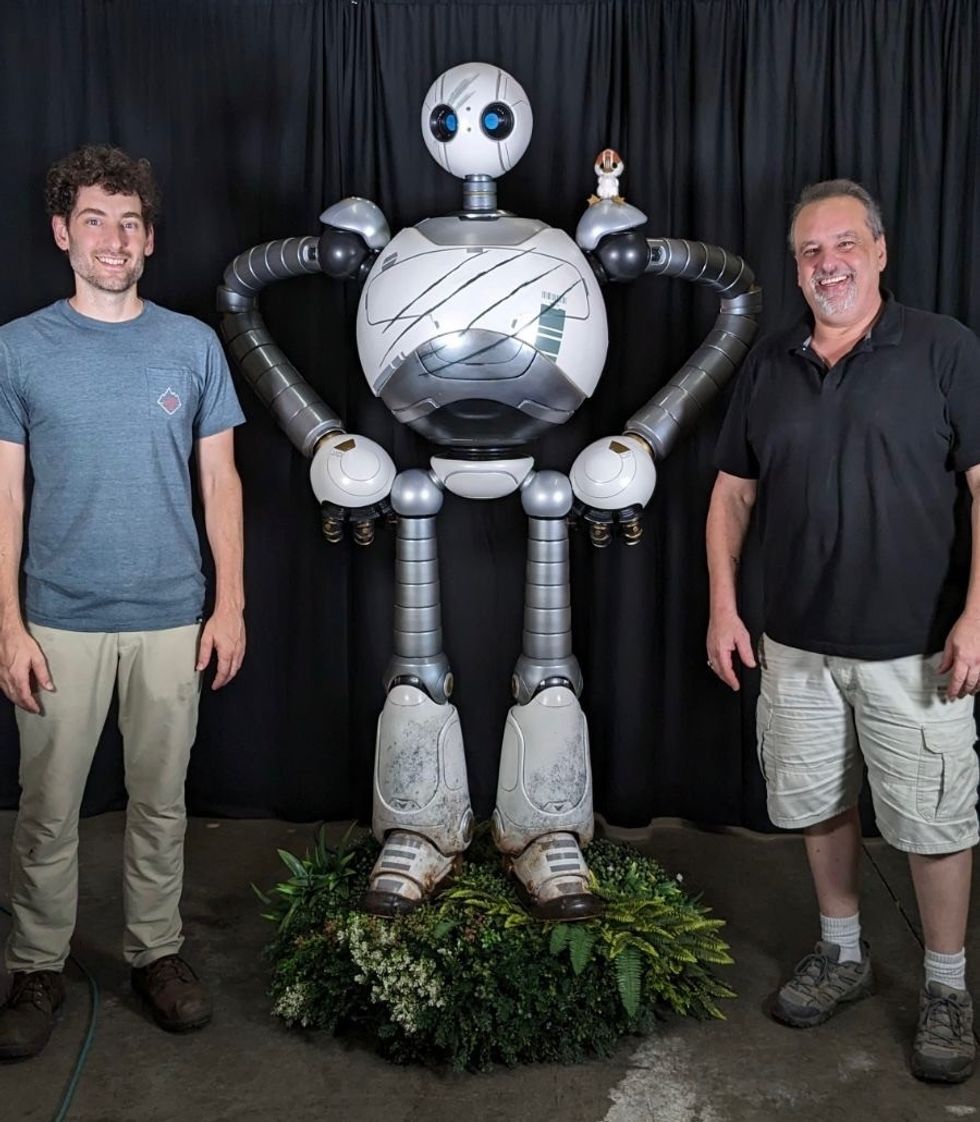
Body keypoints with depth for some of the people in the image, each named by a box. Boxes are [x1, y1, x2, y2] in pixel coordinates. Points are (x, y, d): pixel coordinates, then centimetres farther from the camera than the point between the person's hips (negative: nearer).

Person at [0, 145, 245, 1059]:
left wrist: (230, 604, 0)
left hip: (172, 617, 1)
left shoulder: (192, 345, 2)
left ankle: (156, 951, 30)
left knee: (160, 801, 12)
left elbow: (220, 481, 5)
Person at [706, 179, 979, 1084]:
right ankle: (842, 955, 35)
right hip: (798, 640, 4)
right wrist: (722, 605, 2)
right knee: (819, 804, 15)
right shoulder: (769, 366, 7)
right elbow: (732, 492, 10)